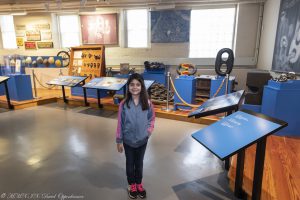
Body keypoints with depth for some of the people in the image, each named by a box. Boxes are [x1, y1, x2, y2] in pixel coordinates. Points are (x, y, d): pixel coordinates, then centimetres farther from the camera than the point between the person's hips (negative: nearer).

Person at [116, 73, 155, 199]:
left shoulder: (147, 103, -12)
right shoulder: (124, 104, -15)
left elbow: (152, 118, 3)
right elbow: (120, 123, -9)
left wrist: (148, 131, -6)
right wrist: (119, 141, -4)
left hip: (142, 140, 1)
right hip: (128, 140, -1)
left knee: (139, 163, 20)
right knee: (130, 163, 18)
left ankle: (139, 184, 44)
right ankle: (132, 185, 41)